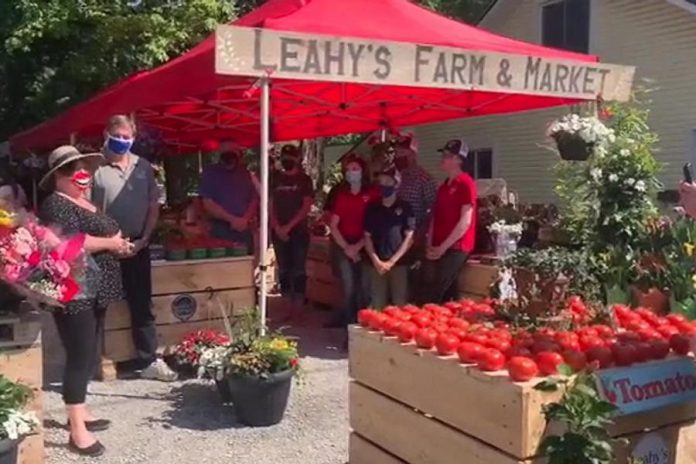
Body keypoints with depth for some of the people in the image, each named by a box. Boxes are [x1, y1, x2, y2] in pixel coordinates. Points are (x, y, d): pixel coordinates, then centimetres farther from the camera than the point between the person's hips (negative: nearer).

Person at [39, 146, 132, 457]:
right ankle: (77, 431, -2)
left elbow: (102, 235, 28)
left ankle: (79, 413, 29)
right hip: (74, 295, -10)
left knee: (90, 355, 16)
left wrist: (119, 244, 6)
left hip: (94, 292, 10)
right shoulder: (56, 205, -12)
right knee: (80, 357, -8)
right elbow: (71, 243, -26)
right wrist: (111, 243, -14)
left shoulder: (84, 202, 18)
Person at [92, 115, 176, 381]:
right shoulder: (96, 168, -6)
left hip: (137, 245, 3)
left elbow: (153, 206, 9)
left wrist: (144, 238, -1)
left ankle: (148, 361, 16)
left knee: (142, 305, 8)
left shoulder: (143, 167, 6)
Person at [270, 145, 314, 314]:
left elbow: (306, 207, -5)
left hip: (299, 231, -3)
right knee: (283, 270, 5)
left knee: (298, 270, -4)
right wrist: (277, 227, -6)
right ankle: (287, 306, 11)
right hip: (279, 231, 3)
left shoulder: (304, 179, 1)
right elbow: (271, 204, 7)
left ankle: (298, 306, -1)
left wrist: (288, 226, -11)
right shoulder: (276, 179, 10)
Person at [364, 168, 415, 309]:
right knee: (377, 304, 3)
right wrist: (376, 261, -5)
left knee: (399, 304, -3)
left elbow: (409, 238, -3)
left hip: (399, 263, -2)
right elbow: (367, 237, 8)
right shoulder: (372, 209, 8)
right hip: (376, 264, 2)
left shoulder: (405, 208, 1)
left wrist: (391, 261, -8)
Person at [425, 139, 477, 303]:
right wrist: (430, 246, 5)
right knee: (448, 293, 9)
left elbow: (465, 222, -15)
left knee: (437, 293, -14)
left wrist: (443, 247, -14)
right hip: (438, 249, 8)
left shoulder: (466, 183, -9)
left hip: (456, 248, -8)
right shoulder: (444, 186, 17)